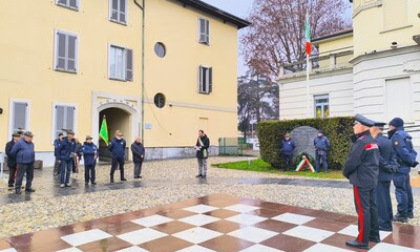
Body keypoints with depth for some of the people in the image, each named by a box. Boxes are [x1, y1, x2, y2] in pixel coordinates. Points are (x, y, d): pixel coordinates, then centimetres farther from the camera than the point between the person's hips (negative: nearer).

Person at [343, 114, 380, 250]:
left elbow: (351, 162, -19)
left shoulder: (361, 142, -20)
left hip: (361, 181, -9)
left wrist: (346, 173, -1)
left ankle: (362, 241, 5)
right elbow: (374, 160, 16)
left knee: (363, 210, -3)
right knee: (372, 207, 16)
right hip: (372, 179, 9)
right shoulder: (373, 141, 10)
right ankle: (374, 235, 28)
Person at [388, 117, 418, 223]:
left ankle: (402, 215, 0)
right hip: (405, 166, 10)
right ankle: (409, 211, 28)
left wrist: (411, 161, -11)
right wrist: (412, 160, 3)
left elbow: (402, 151, -22)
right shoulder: (404, 135, 15)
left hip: (399, 167, -10)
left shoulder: (397, 135, -14)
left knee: (400, 190, -5)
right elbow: (411, 150, 13)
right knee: (407, 188, 17)